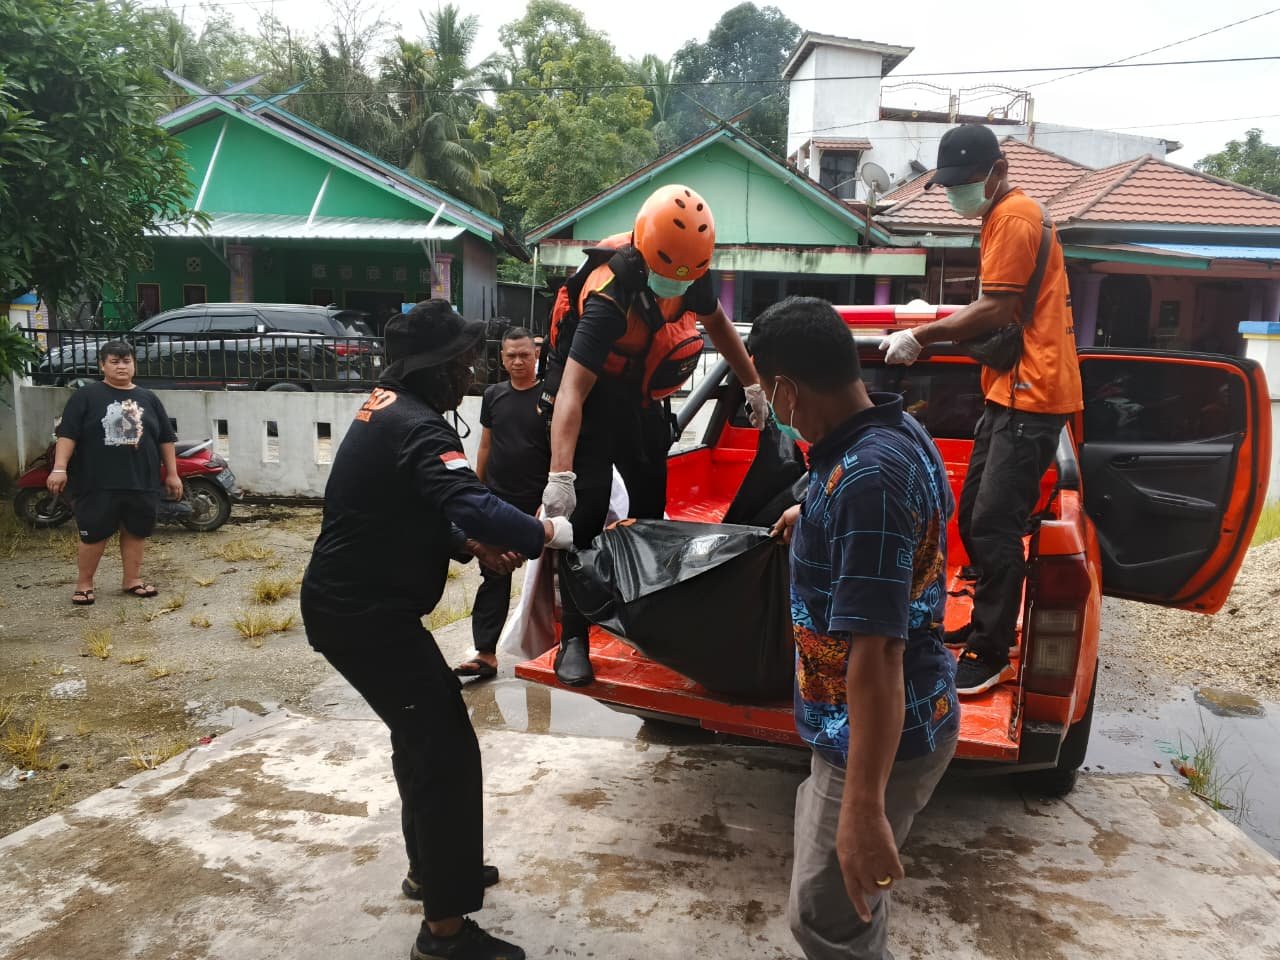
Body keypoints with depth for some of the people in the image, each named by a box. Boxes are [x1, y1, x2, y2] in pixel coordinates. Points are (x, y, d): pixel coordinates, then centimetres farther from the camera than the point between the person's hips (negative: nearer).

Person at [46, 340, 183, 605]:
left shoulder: (149, 399, 11)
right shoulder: (86, 396, 1)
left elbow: (166, 439, 13)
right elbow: (67, 433, -5)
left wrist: (172, 474, 9)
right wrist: (60, 468, -15)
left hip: (142, 482, 3)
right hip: (97, 483, -3)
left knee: (136, 531, 9)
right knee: (93, 534, 1)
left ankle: (132, 580, 22)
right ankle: (84, 583, 16)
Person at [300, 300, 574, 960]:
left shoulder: (387, 408, 12)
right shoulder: (417, 425, -20)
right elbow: (472, 504, -35)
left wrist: (475, 547, 3)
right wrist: (544, 533, -23)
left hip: (349, 600, 11)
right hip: (366, 614, -11)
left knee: (423, 730, 22)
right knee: (447, 753, -7)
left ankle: (430, 868, 37)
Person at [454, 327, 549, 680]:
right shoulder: (494, 395, 9)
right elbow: (485, 446, 15)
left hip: (536, 505, -3)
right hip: (497, 502, 4)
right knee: (493, 578, 2)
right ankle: (486, 653, 3)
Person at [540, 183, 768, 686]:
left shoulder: (687, 271, -13)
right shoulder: (609, 295, -34)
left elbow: (717, 323, 10)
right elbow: (572, 391, -41)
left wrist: (753, 385, 12)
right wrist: (559, 476, -49)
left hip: (640, 398, 7)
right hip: (591, 396, -7)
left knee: (652, 504, 10)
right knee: (584, 514, -14)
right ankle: (573, 638, -7)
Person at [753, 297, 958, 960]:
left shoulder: (865, 479, -31)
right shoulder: (898, 430, 1)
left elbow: (877, 655, -33)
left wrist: (864, 807, -30)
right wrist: (813, 516, 42)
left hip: (884, 736, -10)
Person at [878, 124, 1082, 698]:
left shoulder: (1014, 217, -10)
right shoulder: (1004, 217, 21)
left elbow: (997, 310, -17)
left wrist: (921, 336, -11)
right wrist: (935, 329, 8)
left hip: (1031, 394, -10)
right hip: (1009, 391, 10)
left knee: (994, 527, -11)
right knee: (973, 520, 13)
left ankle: (991, 655, -4)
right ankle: (989, 625, 25)